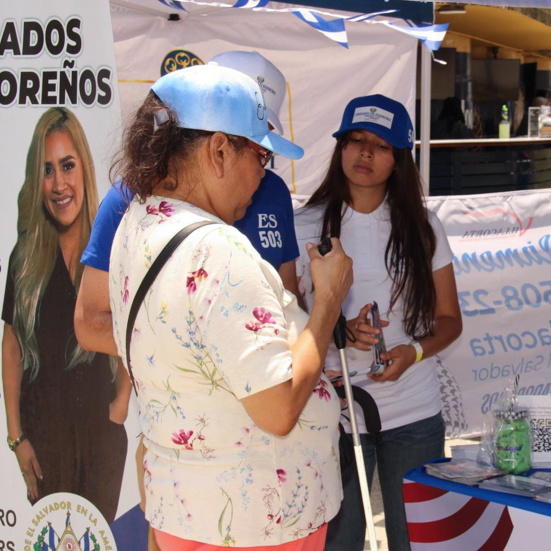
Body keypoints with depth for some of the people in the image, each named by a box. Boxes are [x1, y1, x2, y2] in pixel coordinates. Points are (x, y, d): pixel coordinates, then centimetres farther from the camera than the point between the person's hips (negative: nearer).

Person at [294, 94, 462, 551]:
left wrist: (414, 351, -13)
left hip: (415, 415, 2)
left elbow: (449, 320, 7)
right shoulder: (306, 227, -1)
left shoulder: (422, 228, 3)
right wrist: (339, 329, -19)